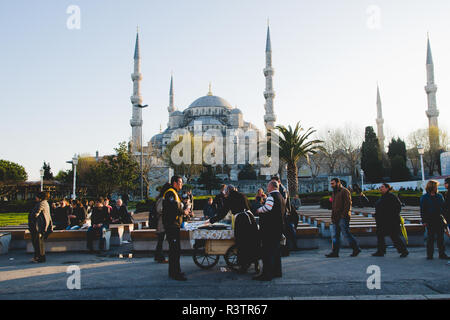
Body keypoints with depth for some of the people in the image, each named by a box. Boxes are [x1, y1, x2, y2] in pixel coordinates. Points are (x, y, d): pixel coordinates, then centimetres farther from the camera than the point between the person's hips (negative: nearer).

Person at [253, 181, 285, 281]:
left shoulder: (271, 196, -14)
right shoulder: (281, 197, 16)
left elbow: (267, 207, -32)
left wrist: (259, 210, -13)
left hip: (270, 228, -9)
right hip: (279, 227, 9)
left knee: (267, 251, -5)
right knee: (276, 249, 17)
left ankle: (267, 274, -4)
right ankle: (277, 271, 24)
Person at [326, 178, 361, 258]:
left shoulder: (344, 191, -7)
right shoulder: (334, 193, 20)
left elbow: (348, 204, -14)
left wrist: (344, 215, -20)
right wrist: (333, 217, 16)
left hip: (343, 218, -9)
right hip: (335, 218, 9)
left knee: (346, 234, -4)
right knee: (334, 235, 4)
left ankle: (356, 249, 11)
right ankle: (335, 252, 6)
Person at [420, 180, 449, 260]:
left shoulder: (440, 196, 9)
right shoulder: (424, 198, -1)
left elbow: (443, 207, 12)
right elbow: (422, 210, -1)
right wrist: (424, 221, -7)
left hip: (439, 220, 3)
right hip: (430, 221, -3)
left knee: (440, 237, 6)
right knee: (430, 237, 2)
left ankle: (442, 254, 15)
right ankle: (429, 254, 10)